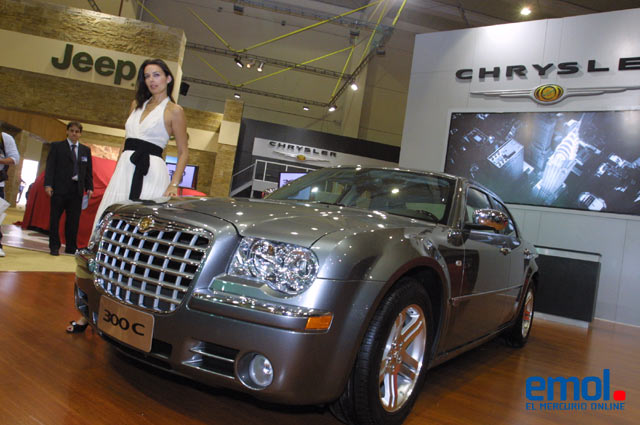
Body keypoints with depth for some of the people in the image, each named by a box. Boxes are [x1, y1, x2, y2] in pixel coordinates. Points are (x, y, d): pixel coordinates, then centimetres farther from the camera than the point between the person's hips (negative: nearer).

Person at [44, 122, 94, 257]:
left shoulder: (86, 150, 15)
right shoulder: (57, 146, 6)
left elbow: (89, 170, 14)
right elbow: (50, 166, -1)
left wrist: (89, 187, 3)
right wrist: (48, 184, -11)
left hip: (77, 189, 3)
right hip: (60, 188, -3)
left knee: (74, 220, 5)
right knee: (55, 218, 1)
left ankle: (71, 247, 12)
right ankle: (54, 246, 9)